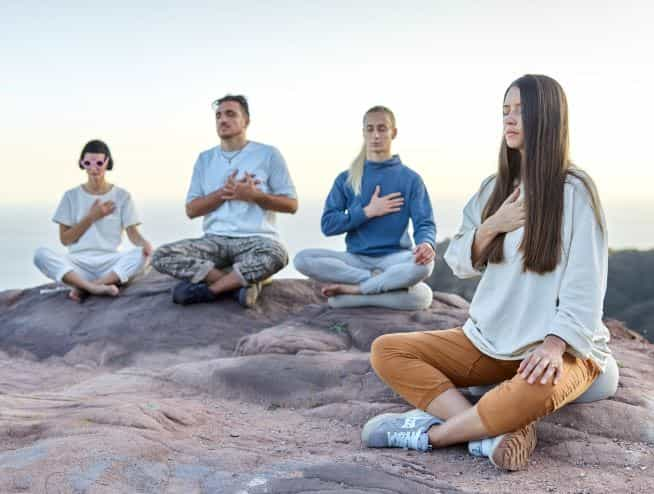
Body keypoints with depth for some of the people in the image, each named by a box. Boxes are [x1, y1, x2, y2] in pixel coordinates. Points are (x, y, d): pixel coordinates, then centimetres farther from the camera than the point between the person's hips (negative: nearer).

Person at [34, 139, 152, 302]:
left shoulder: (122, 196, 8)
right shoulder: (71, 196, 10)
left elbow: (133, 233, -1)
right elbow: (65, 239, 6)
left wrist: (144, 243, -24)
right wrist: (91, 217, -4)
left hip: (110, 261, 0)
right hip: (78, 262, 1)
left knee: (141, 254, -31)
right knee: (41, 254, -27)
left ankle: (82, 287, -32)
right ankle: (95, 287, -40)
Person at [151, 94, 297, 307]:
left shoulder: (268, 154, 4)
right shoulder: (205, 159, 14)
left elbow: (291, 204, 2)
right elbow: (191, 210, 8)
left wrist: (254, 195, -13)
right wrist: (223, 192, -7)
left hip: (256, 240, -3)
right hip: (215, 240, 4)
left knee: (275, 256, -40)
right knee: (161, 256, -21)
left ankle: (209, 288, -19)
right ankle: (243, 283, -19)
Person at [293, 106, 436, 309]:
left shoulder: (410, 179, 4)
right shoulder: (346, 179, 9)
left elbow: (424, 223, -4)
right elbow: (328, 224, 1)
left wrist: (427, 244, -28)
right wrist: (367, 212, -9)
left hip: (394, 258, -2)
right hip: (356, 259, 2)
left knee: (423, 264, -36)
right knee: (303, 259, -23)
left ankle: (353, 289, -22)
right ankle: (384, 281, -22)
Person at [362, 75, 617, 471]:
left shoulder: (574, 190, -8)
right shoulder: (495, 187, 9)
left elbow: (585, 286, -12)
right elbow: (460, 264, 10)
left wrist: (554, 345, -27)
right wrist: (493, 225, -9)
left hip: (560, 347, -6)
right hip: (489, 340, 6)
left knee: (536, 390, -42)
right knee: (386, 350, -12)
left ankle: (431, 432, -19)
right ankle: (494, 433, -26)